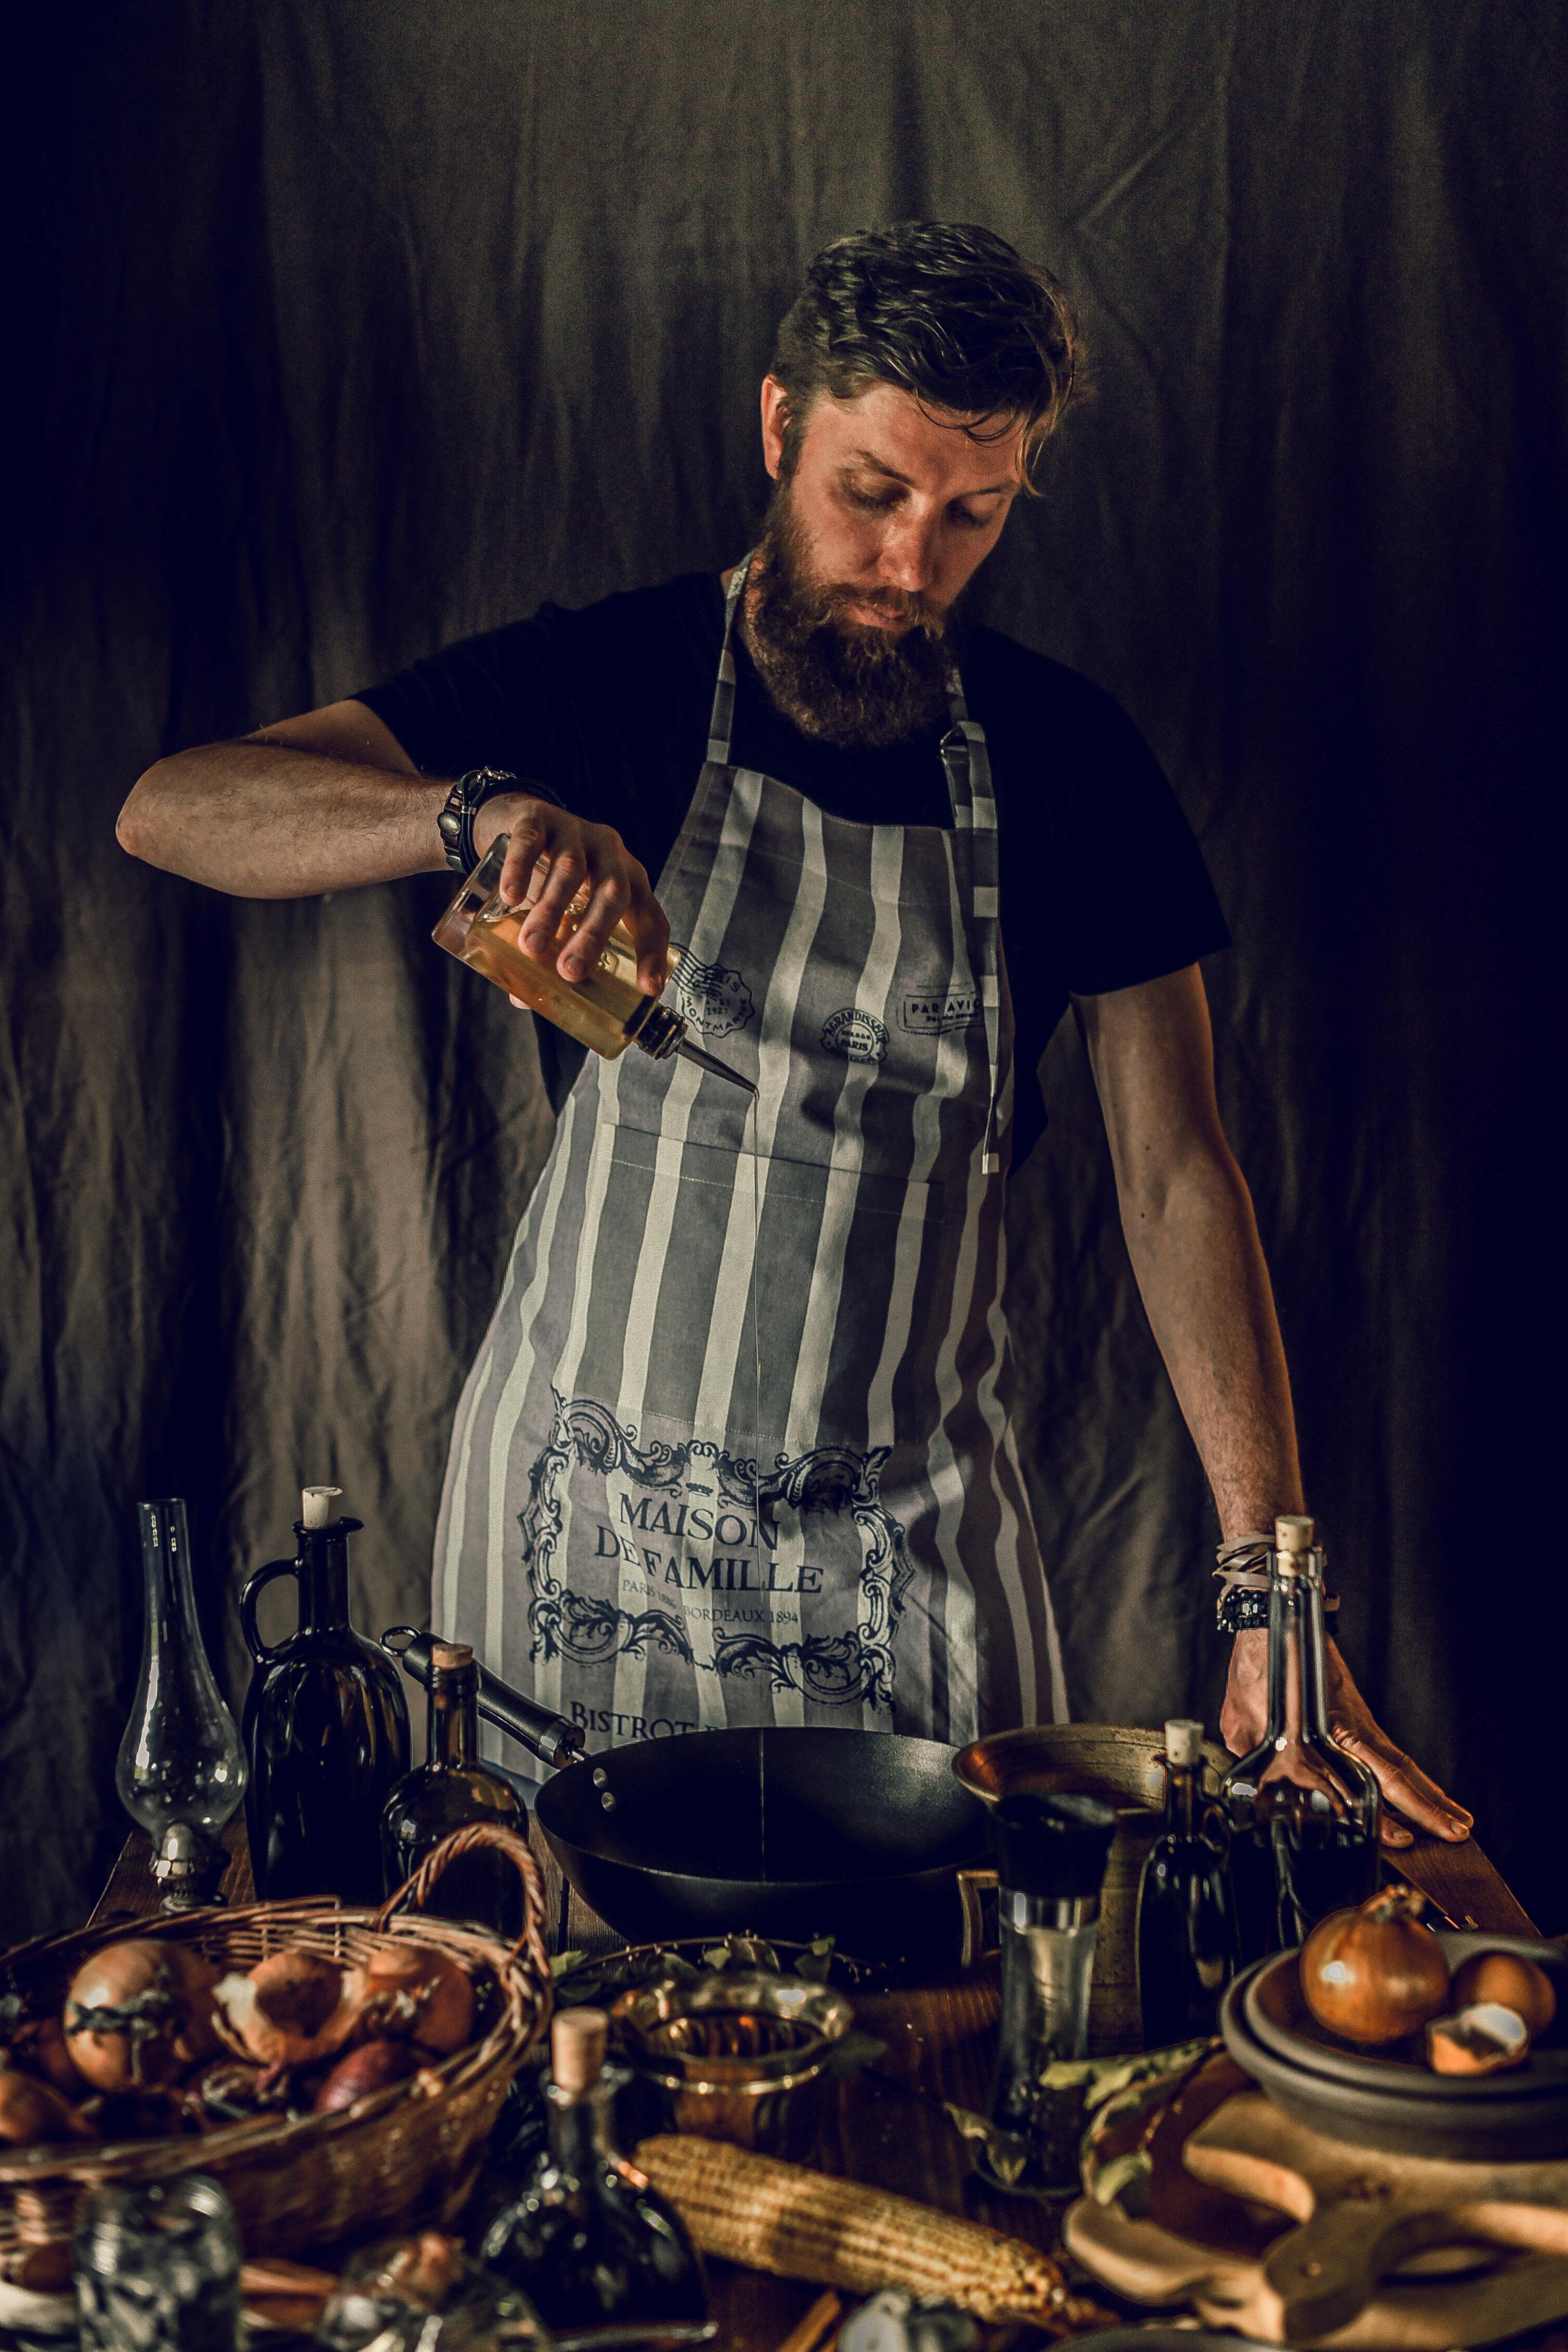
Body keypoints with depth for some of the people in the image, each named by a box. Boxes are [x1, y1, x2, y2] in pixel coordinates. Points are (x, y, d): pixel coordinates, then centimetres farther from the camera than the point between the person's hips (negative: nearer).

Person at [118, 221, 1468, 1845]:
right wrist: (483, 811, -32)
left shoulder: (1070, 758, -2)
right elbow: (171, 810, -12)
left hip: (915, 1525, 1)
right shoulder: (603, 681, -6)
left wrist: (1271, 1585, -11)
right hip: (588, 1508, -1)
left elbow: (1174, 1172, -3)